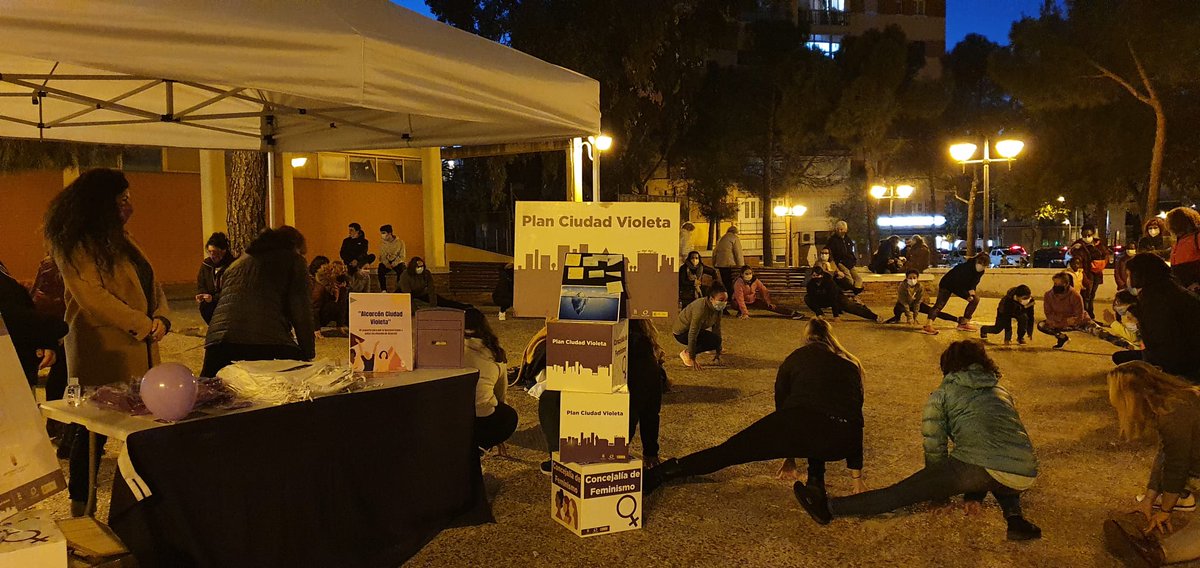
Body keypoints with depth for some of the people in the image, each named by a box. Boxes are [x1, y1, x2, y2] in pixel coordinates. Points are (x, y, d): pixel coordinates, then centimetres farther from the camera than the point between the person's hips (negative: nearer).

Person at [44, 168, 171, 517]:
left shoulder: (119, 240, 18)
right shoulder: (74, 245, -8)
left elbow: (151, 286, 17)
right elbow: (91, 295, -17)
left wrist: (161, 319, -2)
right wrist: (143, 325, -16)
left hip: (138, 352, 7)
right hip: (102, 354, -7)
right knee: (93, 432, 0)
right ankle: (81, 507, 13)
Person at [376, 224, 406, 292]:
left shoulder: (399, 242, -7)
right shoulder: (382, 243, 1)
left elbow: (402, 256, -7)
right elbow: (382, 256, 2)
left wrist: (393, 264, -20)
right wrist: (387, 264, -18)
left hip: (397, 263, -2)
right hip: (386, 263, 2)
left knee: (401, 269, -35)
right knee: (381, 268, -31)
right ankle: (383, 290, -27)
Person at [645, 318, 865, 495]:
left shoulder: (796, 358, 26)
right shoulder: (852, 365, 30)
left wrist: (789, 457, 44)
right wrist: (856, 475, 36)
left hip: (800, 425, -2)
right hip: (839, 445, 2)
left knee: (728, 451, 6)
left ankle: (654, 476, 5)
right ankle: (815, 484, 24)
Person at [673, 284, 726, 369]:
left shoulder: (718, 309, -8)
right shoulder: (701, 308, -33)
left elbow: (717, 330, -1)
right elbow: (692, 334, -32)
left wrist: (718, 355, -1)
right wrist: (692, 359, -29)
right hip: (681, 333, -9)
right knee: (714, 340, -22)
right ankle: (686, 353, -9)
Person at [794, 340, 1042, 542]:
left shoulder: (943, 394, 18)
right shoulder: (1002, 393, 32)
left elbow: (934, 447, 13)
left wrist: (940, 487, 29)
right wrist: (973, 494, 39)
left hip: (977, 465, -5)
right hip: (1025, 476, 5)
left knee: (904, 491, 2)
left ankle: (829, 507, -1)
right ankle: (1015, 517, 16)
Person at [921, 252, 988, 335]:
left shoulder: (980, 271, -9)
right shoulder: (965, 267, -33)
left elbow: (974, 283, 6)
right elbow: (957, 283, -30)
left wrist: (971, 290, -15)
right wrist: (967, 295, -24)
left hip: (960, 287, 8)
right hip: (947, 285, -8)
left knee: (975, 298, 1)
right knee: (940, 304, -23)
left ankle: (963, 323, 6)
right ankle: (928, 325, -38)